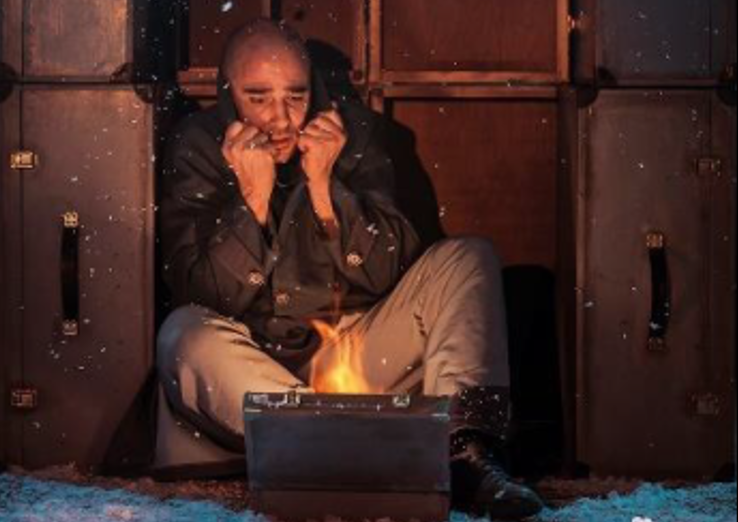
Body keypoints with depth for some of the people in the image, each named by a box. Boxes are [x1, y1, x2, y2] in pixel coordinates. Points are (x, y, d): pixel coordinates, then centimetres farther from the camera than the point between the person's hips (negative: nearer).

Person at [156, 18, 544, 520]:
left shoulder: (356, 130, -1)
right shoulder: (197, 148, -4)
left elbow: (386, 275, -5)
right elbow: (208, 295, -12)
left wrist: (323, 187, -17)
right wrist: (253, 199, -23)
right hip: (256, 372, -2)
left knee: (468, 259, -13)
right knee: (184, 337, -32)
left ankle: (464, 451, -34)